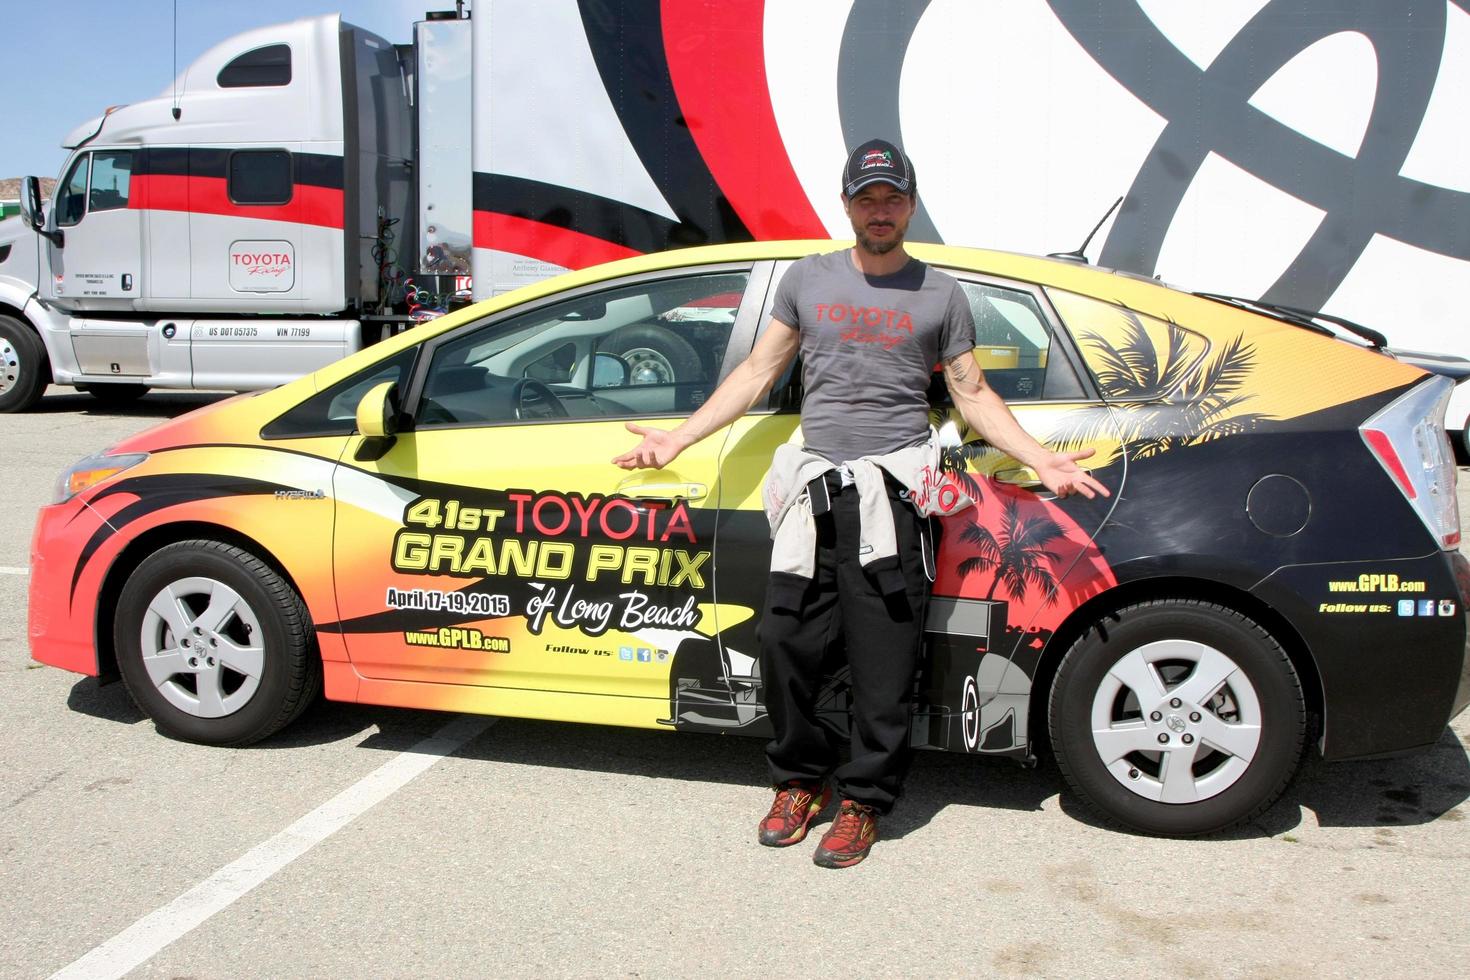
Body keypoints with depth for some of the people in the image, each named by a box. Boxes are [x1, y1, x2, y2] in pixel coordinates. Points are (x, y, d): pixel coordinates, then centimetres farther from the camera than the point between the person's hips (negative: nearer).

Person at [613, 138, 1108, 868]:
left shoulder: (940, 293, 10)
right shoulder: (808, 279, 14)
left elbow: (973, 396, 10)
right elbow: (757, 373, 14)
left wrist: (1041, 460, -2)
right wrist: (676, 440, 8)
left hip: (893, 493, -2)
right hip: (812, 486, 2)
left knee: (882, 664, -2)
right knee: (785, 643, 2)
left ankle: (863, 800, 14)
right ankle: (800, 779, 22)